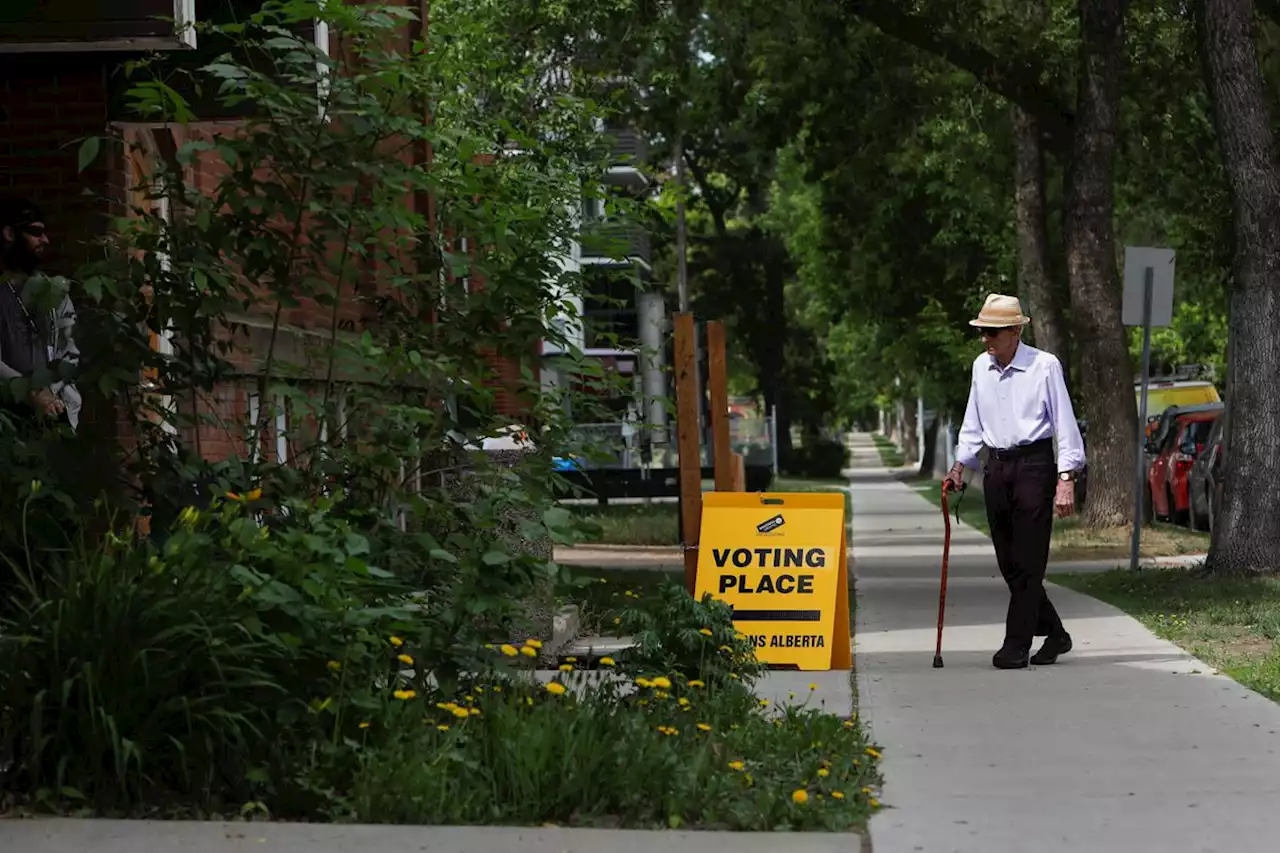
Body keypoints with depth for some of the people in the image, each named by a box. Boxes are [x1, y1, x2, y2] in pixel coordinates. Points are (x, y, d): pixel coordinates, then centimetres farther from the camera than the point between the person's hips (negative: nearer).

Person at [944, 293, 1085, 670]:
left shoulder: (1044, 366, -9)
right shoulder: (981, 367, 9)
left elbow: (1065, 424, -9)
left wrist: (1066, 480, -14)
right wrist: (960, 466, 12)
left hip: (1034, 465, -6)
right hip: (996, 467, 6)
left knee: (1028, 562, -6)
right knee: (1008, 563, 7)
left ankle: (1016, 645, -2)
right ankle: (1054, 634, 21)